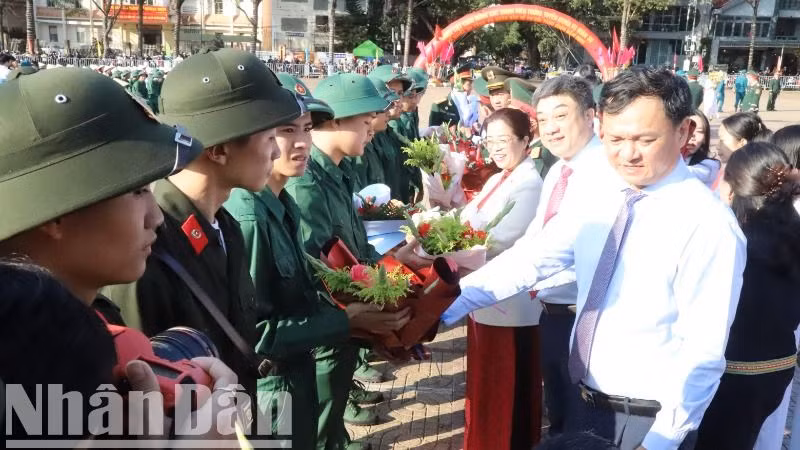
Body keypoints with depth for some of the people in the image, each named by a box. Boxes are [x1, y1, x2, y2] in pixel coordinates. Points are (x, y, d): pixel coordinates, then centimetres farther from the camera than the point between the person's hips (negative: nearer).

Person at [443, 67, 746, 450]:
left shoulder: (709, 224, -20)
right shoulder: (597, 201, -1)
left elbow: (703, 352, -20)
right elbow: (528, 261, -4)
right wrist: (444, 307, -10)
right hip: (588, 403, 6)